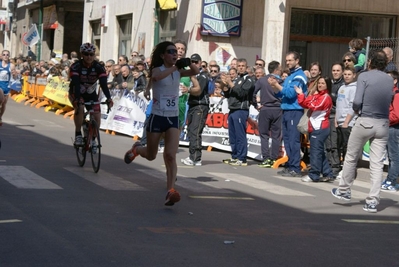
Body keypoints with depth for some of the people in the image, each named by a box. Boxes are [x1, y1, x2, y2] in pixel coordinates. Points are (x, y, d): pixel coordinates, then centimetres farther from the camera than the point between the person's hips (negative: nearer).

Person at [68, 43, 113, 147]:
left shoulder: (99, 67, -20)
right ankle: (78, 135, -18)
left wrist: (108, 98, -47)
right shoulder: (76, 66, -26)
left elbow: (103, 84, -30)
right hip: (76, 93, -3)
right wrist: (77, 99, -52)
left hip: (91, 94, 3)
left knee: (97, 116, -11)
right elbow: (75, 83, -37)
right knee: (80, 108, -32)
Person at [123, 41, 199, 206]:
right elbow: (156, 77, -33)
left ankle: (171, 191, -17)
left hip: (173, 118, 3)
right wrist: (175, 67, -40)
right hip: (157, 117, -3)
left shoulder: (178, 71, 6)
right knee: (150, 156, 13)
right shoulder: (157, 69, -8)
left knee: (170, 156, -13)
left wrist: (189, 63, -26)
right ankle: (136, 149, 47)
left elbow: (196, 72, -9)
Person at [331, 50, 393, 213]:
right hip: (383, 124, 4)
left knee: (351, 157, 15)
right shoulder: (390, 80, 6)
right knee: (377, 163, 4)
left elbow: (357, 101, -15)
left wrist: (356, 110, 4)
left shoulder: (364, 77, -9)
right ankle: (372, 201, 2)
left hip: (365, 121, -4)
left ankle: (344, 190, 28)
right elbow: (388, 100, 10)